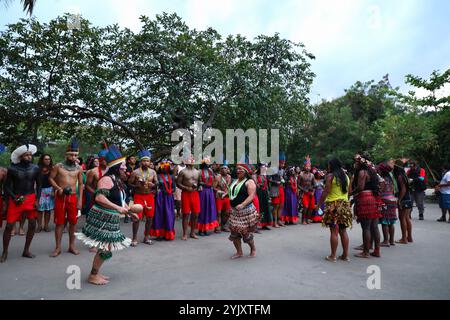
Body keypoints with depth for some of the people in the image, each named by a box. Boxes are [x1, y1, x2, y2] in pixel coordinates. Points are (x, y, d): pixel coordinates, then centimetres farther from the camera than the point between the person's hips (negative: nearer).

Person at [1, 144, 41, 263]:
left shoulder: (35, 168, 0)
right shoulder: (12, 169, -7)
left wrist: (37, 200, 0)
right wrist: (14, 198, -14)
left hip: (31, 198, 3)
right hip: (16, 198, -2)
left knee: (32, 224, 3)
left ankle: (26, 251, 18)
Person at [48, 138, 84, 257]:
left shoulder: (79, 168, 4)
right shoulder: (58, 166, -1)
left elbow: (81, 184, 6)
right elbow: (50, 178, 5)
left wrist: (80, 199, 0)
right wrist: (58, 188, -12)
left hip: (73, 197, 1)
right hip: (60, 197, -1)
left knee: (73, 222, 5)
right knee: (59, 222, 3)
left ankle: (72, 246, 18)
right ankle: (58, 247, 14)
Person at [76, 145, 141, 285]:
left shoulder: (117, 180, 13)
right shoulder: (107, 179, -18)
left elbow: (120, 200, 22)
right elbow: (99, 198, -31)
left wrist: (130, 212, 16)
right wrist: (118, 208, -33)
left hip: (110, 219, 10)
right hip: (102, 219, -10)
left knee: (106, 247, 16)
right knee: (105, 249, -3)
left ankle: (96, 273, 31)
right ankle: (93, 276, 15)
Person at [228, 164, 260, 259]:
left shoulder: (249, 182, -8)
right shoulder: (235, 181, 14)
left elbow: (251, 196, -19)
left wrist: (242, 205, -31)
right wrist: (232, 205, 13)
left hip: (246, 211, -7)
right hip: (234, 211, 7)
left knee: (246, 232, -1)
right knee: (234, 232, 5)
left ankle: (253, 249, 25)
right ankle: (239, 252, 20)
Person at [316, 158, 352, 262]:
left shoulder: (330, 176, -8)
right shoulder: (346, 176, 11)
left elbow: (326, 192, -13)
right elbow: (350, 191, 14)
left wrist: (319, 204, -8)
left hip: (333, 205, -6)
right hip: (345, 205, 6)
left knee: (334, 231, -3)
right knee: (343, 231, 11)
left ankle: (333, 256, 1)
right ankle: (345, 255, 16)